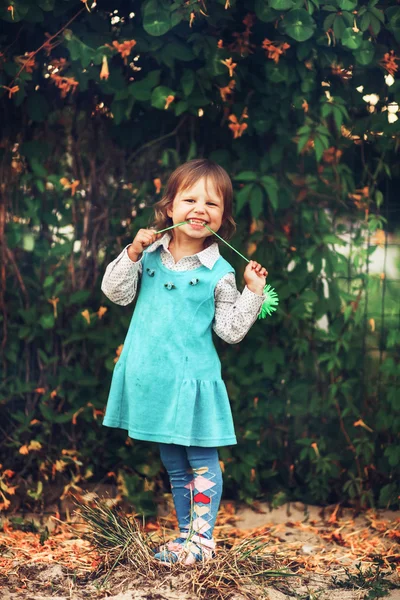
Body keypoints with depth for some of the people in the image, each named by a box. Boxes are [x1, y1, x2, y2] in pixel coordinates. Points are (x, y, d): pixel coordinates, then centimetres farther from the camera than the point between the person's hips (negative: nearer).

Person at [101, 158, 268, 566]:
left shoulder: (219, 272, -6)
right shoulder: (151, 253, 3)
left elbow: (230, 330, -4)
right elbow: (117, 293, 2)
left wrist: (253, 292, -14)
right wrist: (132, 254, -9)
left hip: (191, 379, -4)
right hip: (153, 376, 4)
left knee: (201, 460, 3)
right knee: (173, 464, 16)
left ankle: (202, 539, 13)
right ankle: (186, 532, 28)